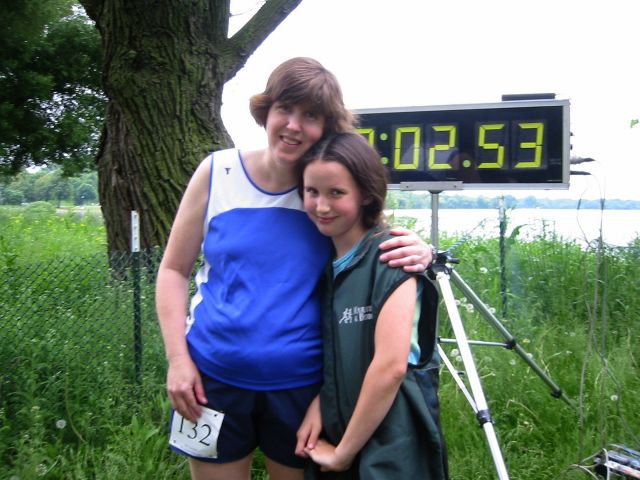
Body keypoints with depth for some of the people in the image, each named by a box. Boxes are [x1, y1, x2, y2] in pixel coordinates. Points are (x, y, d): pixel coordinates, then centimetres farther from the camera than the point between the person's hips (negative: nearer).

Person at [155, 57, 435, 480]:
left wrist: (417, 254, -18)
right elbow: (174, 270, 1)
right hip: (214, 379, 1)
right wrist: (178, 357, -6)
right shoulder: (217, 172, -5)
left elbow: (382, 250, 5)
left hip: (301, 385, 0)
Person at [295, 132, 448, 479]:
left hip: (389, 450, -6)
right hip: (334, 440, 6)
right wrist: (317, 404, -7)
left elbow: (391, 365, -22)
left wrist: (344, 452, -14)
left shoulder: (390, 257, -16)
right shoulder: (324, 263, 4)